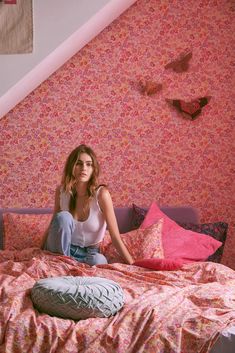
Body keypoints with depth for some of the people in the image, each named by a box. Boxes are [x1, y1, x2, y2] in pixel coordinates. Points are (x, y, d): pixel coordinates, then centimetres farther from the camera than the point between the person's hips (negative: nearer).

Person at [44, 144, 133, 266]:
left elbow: (116, 237, -19)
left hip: (89, 252, -2)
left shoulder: (101, 194, -21)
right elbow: (52, 225, 4)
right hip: (62, 249, 2)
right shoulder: (61, 191, -11)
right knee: (63, 217, -27)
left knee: (98, 261, -37)